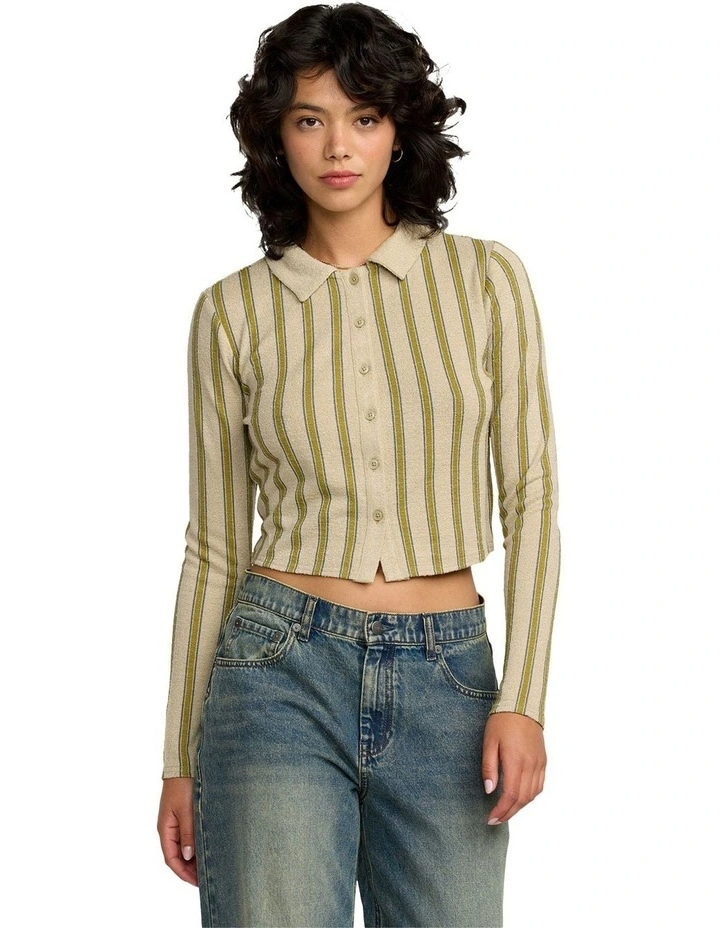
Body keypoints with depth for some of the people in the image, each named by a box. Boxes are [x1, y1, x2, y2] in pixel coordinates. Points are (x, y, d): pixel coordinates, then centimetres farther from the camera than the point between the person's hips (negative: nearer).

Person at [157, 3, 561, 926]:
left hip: (447, 678, 1)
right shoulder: (233, 312, 3)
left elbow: (530, 497, 3)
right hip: (283, 674, -1)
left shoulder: (485, 279, 3)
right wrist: (180, 760, 7)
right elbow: (214, 546, 7)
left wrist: (522, 700, -7)